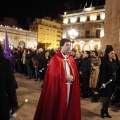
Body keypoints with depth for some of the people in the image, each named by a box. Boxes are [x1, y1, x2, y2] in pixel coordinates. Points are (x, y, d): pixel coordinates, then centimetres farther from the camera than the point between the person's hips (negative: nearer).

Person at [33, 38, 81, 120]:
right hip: (59, 88, -6)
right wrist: (65, 77, -15)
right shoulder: (55, 59, -11)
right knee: (58, 107, 4)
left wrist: (72, 78, -7)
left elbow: (75, 74, 11)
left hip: (70, 88, 6)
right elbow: (54, 74, -17)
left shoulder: (71, 59, 10)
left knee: (68, 106, 13)